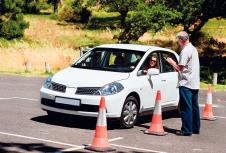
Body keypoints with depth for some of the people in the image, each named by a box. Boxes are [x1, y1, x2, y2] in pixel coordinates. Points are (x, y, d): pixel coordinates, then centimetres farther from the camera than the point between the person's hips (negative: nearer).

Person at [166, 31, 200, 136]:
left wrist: (171, 62, 0)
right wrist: (175, 64, 16)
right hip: (195, 83, 9)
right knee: (194, 107, 13)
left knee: (186, 108, -6)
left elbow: (180, 68, -16)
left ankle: (186, 130, -5)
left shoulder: (185, 51, -14)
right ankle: (195, 128, 20)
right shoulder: (193, 49, 16)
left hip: (186, 84, -9)